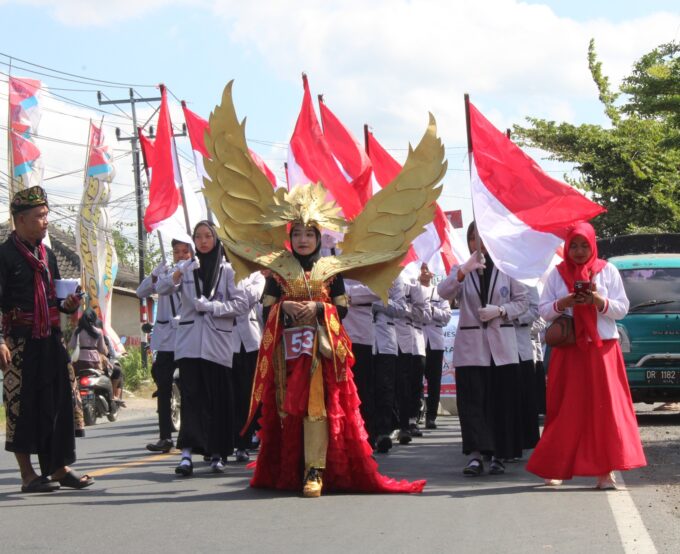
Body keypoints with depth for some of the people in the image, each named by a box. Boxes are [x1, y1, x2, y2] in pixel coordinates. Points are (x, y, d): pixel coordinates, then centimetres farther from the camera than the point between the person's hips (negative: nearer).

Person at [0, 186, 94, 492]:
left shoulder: (47, 255, 16)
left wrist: (67, 304, 1)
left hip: (50, 340, 7)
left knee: (59, 403, 6)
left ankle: (59, 467, 13)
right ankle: (28, 474, 3)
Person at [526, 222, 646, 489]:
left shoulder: (607, 271, 5)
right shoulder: (557, 274, 8)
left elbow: (622, 308, 1)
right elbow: (544, 310, 6)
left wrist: (598, 301, -17)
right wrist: (562, 303, -13)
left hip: (602, 349, -1)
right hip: (567, 350, 1)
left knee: (604, 407, -8)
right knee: (566, 410, 2)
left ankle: (605, 470, -9)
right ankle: (556, 467, 10)